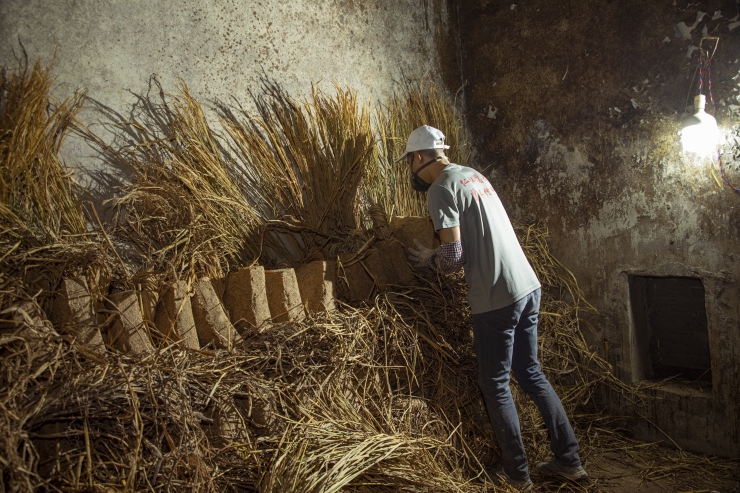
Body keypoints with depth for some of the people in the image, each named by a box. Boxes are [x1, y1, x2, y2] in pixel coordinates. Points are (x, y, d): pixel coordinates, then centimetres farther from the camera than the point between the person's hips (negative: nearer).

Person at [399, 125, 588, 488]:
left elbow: (454, 256, -17)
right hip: (528, 285, 9)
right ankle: (569, 460, 26)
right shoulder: (473, 174, 16)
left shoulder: (441, 190, -11)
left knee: (495, 384, 6)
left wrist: (429, 260, 2)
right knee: (530, 372, 18)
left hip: (496, 298, -9)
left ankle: (517, 474, 18)